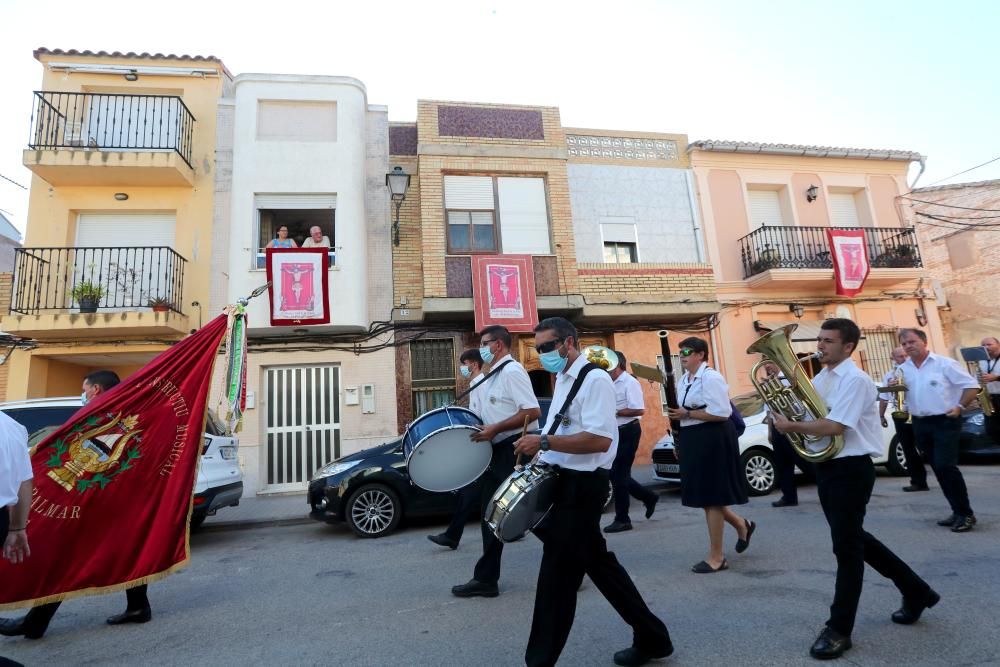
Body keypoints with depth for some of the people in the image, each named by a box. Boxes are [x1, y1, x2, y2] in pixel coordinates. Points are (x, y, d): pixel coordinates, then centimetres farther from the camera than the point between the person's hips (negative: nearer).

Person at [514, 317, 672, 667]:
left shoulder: (595, 379, -16)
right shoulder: (563, 381, 14)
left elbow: (599, 439, -26)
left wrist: (544, 442, -26)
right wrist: (540, 449, 9)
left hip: (580, 486, -10)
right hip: (566, 483, 10)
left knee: (557, 575, -1)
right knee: (599, 564, 19)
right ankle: (651, 638, 35)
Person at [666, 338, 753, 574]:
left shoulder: (711, 377, -15)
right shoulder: (685, 380, 13)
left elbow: (722, 413, -22)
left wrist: (687, 414, -19)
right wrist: (679, 442, 12)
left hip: (712, 440, -9)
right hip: (693, 441, 9)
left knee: (710, 497, -2)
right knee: (704, 496, 14)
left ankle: (716, 557, 10)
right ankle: (742, 525, 38)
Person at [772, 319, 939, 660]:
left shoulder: (855, 380, -16)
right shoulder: (820, 378, 10)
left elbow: (834, 426, -25)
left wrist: (790, 427, -17)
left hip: (850, 469, -9)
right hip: (826, 466, 9)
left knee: (846, 546, 0)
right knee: (853, 538, 21)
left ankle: (839, 629, 12)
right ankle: (916, 590, 41)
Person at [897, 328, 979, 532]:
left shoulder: (944, 364, -7)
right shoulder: (902, 369, 7)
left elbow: (972, 385, -6)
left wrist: (960, 407, -13)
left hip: (944, 422, -5)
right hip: (920, 424, 6)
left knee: (945, 466, -14)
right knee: (938, 469, 10)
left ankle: (966, 513, -1)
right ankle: (958, 512, 20)